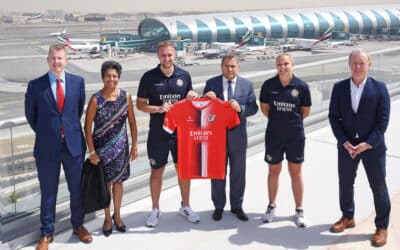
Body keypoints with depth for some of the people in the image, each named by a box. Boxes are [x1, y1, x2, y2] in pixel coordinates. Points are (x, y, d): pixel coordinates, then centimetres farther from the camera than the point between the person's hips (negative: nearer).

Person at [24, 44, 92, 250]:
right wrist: (45, 133, 10)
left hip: (74, 144, 2)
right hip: (47, 148, -1)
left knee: (77, 188, 13)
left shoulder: (78, 82, 0)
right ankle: (46, 233, 25)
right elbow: (30, 115, 7)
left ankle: (78, 225, 34)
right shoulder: (35, 85, -5)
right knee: (48, 192, 10)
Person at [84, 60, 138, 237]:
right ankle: (107, 217, 28)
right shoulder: (96, 99, -12)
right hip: (101, 147, -2)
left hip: (121, 147, 2)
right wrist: (92, 152, -10)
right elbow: (87, 127, -8)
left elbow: (132, 123, 3)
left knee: (118, 181, 13)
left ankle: (117, 215, 33)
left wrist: (134, 146, 2)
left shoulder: (126, 97, -4)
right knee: (105, 182, 9)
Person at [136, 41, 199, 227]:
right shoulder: (149, 77, -5)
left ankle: (185, 206, 29)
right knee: (157, 171, 10)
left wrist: (192, 97, -10)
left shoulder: (184, 75, 1)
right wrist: (158, 109, -19)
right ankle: (155, 209, 26)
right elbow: (140, 104, -3)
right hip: (158, 133, -2)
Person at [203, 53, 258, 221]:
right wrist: (207, 98, -21)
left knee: (238, 174, 12)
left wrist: (241, 108, -21)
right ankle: (218, 207, 26)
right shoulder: (211, 83, -1)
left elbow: (253, 108, -2)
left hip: (237, 136, 1)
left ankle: (237, 206, 28)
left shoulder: (247, 85, 1)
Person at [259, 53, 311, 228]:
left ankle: (299, 210, 19)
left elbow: (306, 111, 4)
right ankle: (271, 206, 28)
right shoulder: (268, 85, -7)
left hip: (295, 135, -1)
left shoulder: (301, 86, -10)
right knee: (274, 170, 12)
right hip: (274, 135, 1)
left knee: (295, 171, 9)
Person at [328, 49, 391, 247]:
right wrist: (344, 141, -12)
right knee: (345, 183, 15)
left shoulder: (379, 88, -7)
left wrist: (368, 144, -17)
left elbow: (383, 121, -9)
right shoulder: (339, 88, 0)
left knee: (378, 187, 6)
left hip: (373, 147, -2)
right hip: (347, 146, 3)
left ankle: (382, 227, 21)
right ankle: (347, 217, 36)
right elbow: (334, 117, 0)